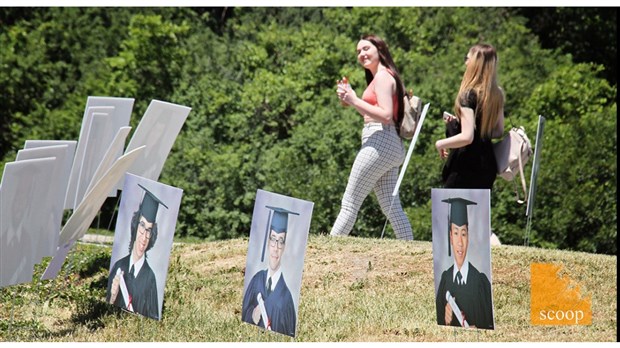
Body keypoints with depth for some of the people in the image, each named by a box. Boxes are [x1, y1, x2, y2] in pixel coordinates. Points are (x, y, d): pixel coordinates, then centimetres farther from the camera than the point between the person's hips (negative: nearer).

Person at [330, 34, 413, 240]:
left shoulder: (382, 77, -8)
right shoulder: (384, 77, 22)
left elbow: (386, 115, -19)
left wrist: (355, 101, -17)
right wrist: (351, 102, 12)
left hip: (379, 142, -10)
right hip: (391, 147, 10)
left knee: (350, 203, -7)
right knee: (392, 207, 8)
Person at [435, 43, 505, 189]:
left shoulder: (469, 95, -16)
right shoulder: (497, 95, 5)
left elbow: (467, 137, -23)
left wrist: (441, 143, -7)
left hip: (466, 167, -7)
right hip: (487, 166, 8)